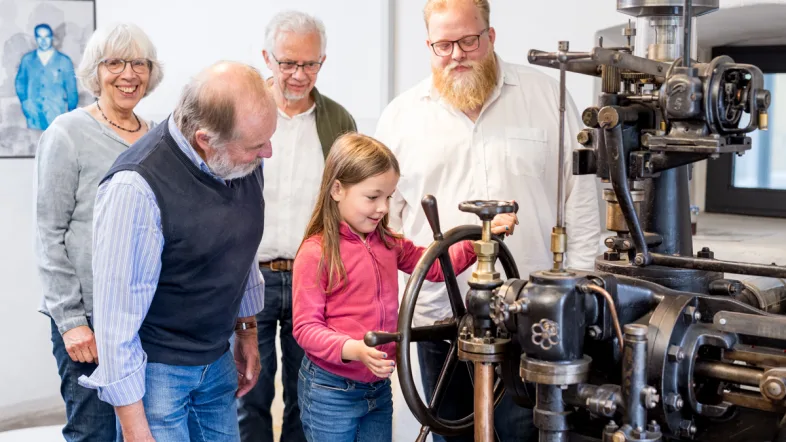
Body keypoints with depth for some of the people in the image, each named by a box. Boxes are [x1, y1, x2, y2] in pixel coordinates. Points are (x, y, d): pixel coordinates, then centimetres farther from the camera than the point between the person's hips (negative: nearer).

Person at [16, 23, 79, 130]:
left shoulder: (64, 61, 1)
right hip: (34, 115, 1)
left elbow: (71, 89, 5)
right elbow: (20, 82, 18)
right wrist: (25, 102, 7)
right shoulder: (27, 59, 6)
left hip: (57, 115, -1)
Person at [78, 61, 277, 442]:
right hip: (155, 369, -6)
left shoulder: (245, 160, -6)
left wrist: (248, 332, 18)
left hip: (218, 360, 6)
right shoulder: (137, 187, -26)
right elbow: (117, 313, -22)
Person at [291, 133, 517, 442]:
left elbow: (435, 266, 13)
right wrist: (354, 349, -32)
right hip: (330, 392, -6)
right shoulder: (315, 253, -16)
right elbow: (305, 327, -17)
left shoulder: (388, 243, 5)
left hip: (379, 387, 6)